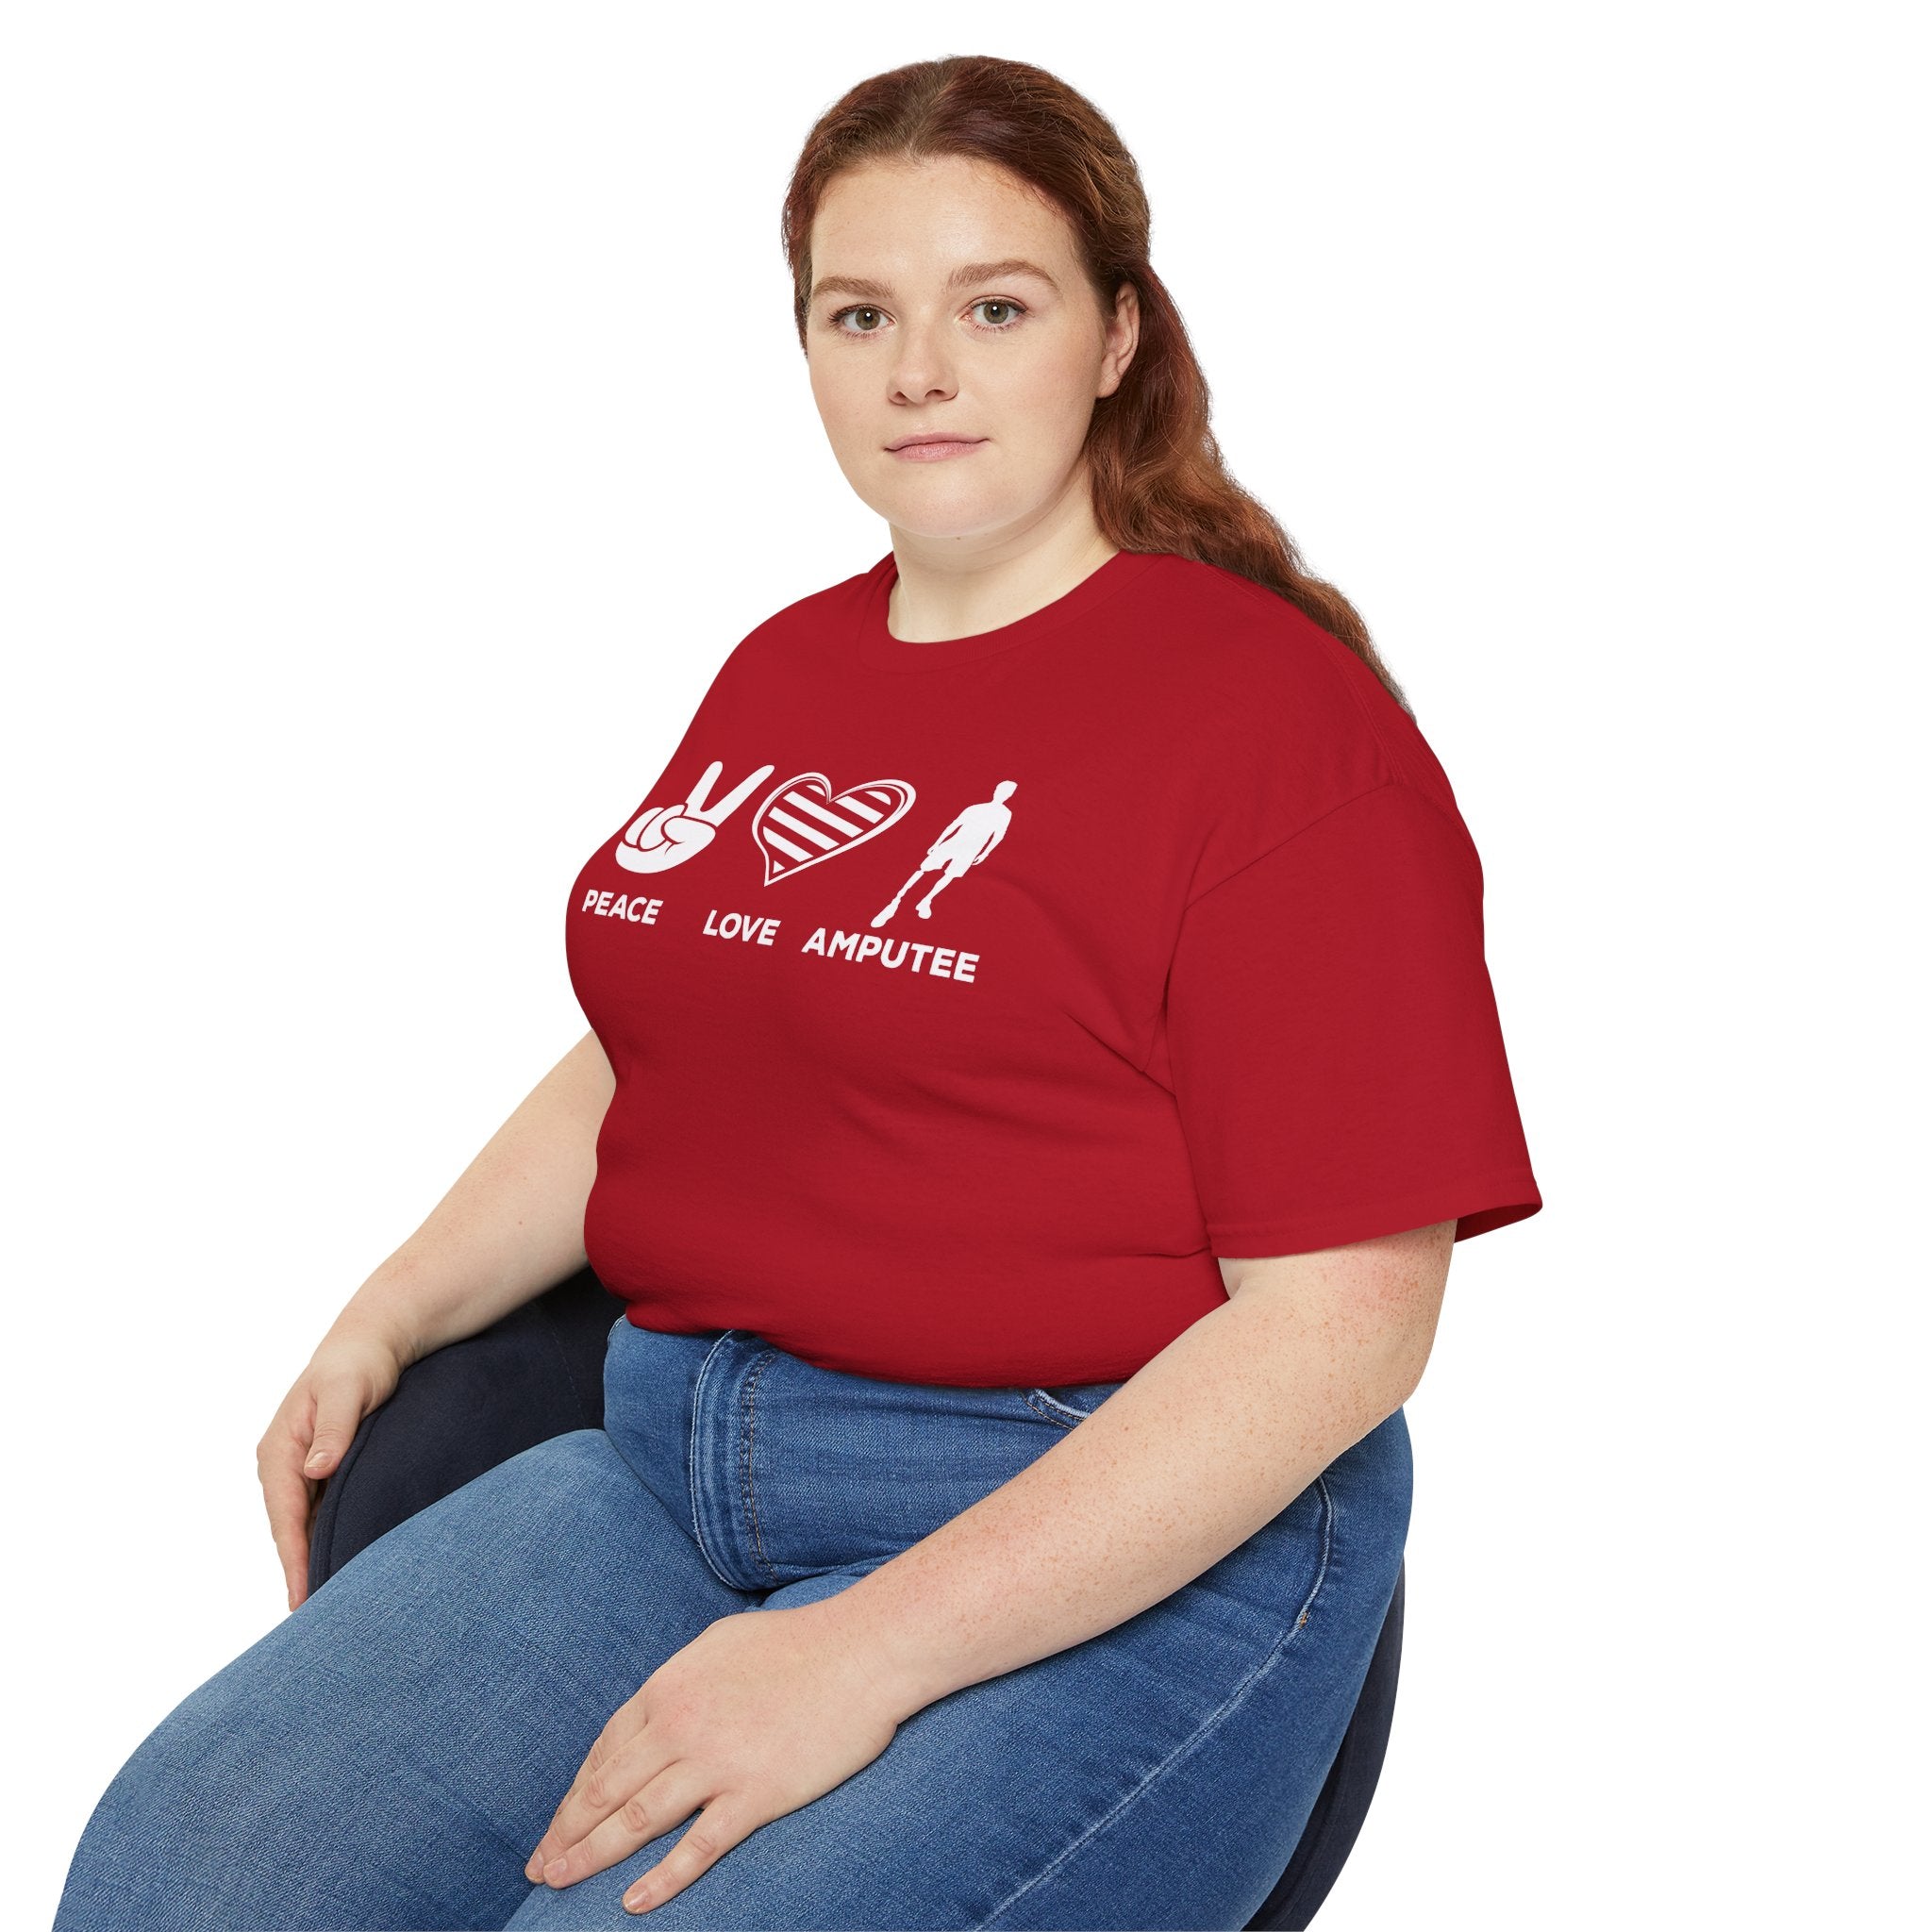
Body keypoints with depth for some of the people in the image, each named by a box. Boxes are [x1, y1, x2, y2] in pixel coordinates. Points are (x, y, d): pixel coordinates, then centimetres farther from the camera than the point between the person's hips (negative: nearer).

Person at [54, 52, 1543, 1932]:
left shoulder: (1280, 717, -9)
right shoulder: (784, 672, 14)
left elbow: (1341, 1319, -15)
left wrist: (868, 1652, -19)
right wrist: (392, 1313, 10)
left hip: (1123, 1548, -5)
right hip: (670, 1469, 6)